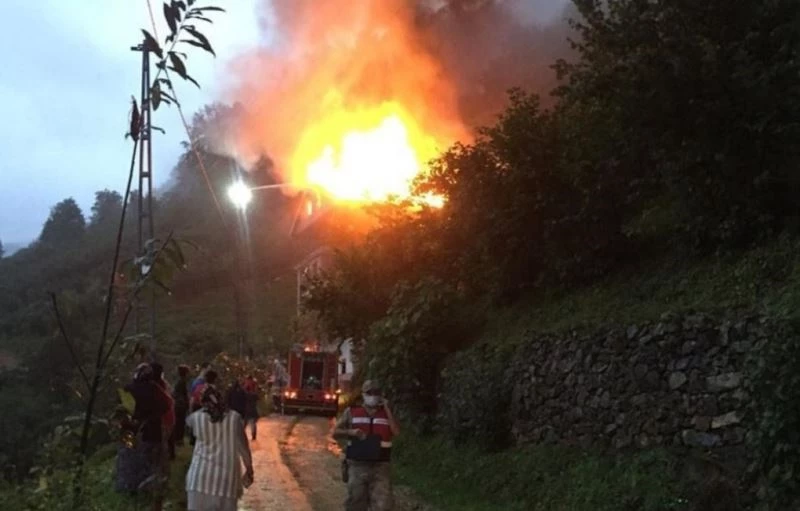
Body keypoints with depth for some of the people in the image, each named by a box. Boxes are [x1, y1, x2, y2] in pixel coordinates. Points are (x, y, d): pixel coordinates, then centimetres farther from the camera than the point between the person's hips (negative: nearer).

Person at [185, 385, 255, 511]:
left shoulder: (197, 417, -2)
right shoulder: (234, 417, -5)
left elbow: (188, 421, 24)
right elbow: (243, 446, -2)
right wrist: (249, 469, 7)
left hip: (201, 474, 0)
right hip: (227, 474, 0)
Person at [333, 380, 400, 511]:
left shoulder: (386, 412, 8)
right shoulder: (351, 412, 7)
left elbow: (396, 432, -8)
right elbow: (336, 432, 7)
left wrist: (387, 408, -7)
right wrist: (351, 432, -12)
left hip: (380, 467, 0)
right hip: (357, 466, 0)